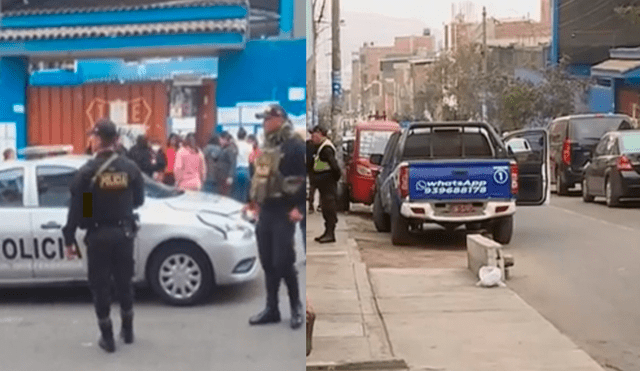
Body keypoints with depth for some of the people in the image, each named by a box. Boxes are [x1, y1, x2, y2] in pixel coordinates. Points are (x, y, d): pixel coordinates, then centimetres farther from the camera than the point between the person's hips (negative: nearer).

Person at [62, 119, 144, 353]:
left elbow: (76, 209, -12)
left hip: (98, 235, -3)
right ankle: (127, 330, 28)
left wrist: (69, 239, -5)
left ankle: (107, 337, 11)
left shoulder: (87, 172, -11)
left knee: (100, 285, 6)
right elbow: (139, 201, 9)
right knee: (124, 281, 17)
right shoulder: (130, 168, 0)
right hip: (123, 233, 4)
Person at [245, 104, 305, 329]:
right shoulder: (267, 145, 14)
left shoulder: (295, 145, -12)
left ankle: (296, 307, 10)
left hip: (283, 213, -8)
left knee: (283, 262, -7)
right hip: (266, 211, 8)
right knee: (267, 263, 9)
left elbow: (306, 178, -17)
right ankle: (271, 309, 17)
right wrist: (253, 200, 21)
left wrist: (300, 207, -20)